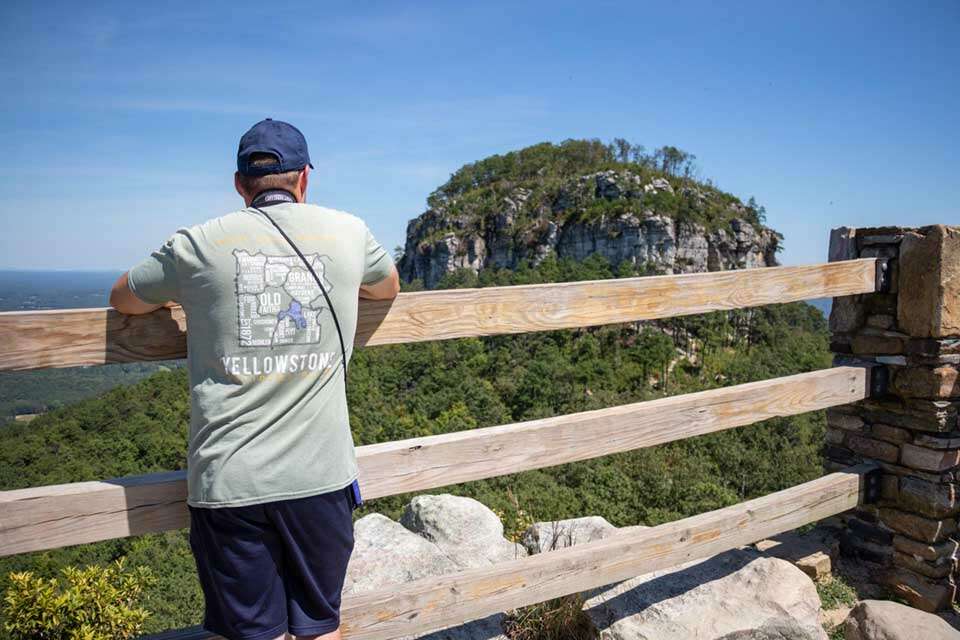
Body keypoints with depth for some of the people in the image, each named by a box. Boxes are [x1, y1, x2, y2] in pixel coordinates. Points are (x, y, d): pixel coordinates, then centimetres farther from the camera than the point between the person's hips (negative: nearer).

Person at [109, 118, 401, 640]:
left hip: (229, 479, -1)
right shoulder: (348, 232, 3)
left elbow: (122, 299, 17)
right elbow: (388, 288, 24)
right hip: (321, 474, 1)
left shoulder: (200, 244, -1)